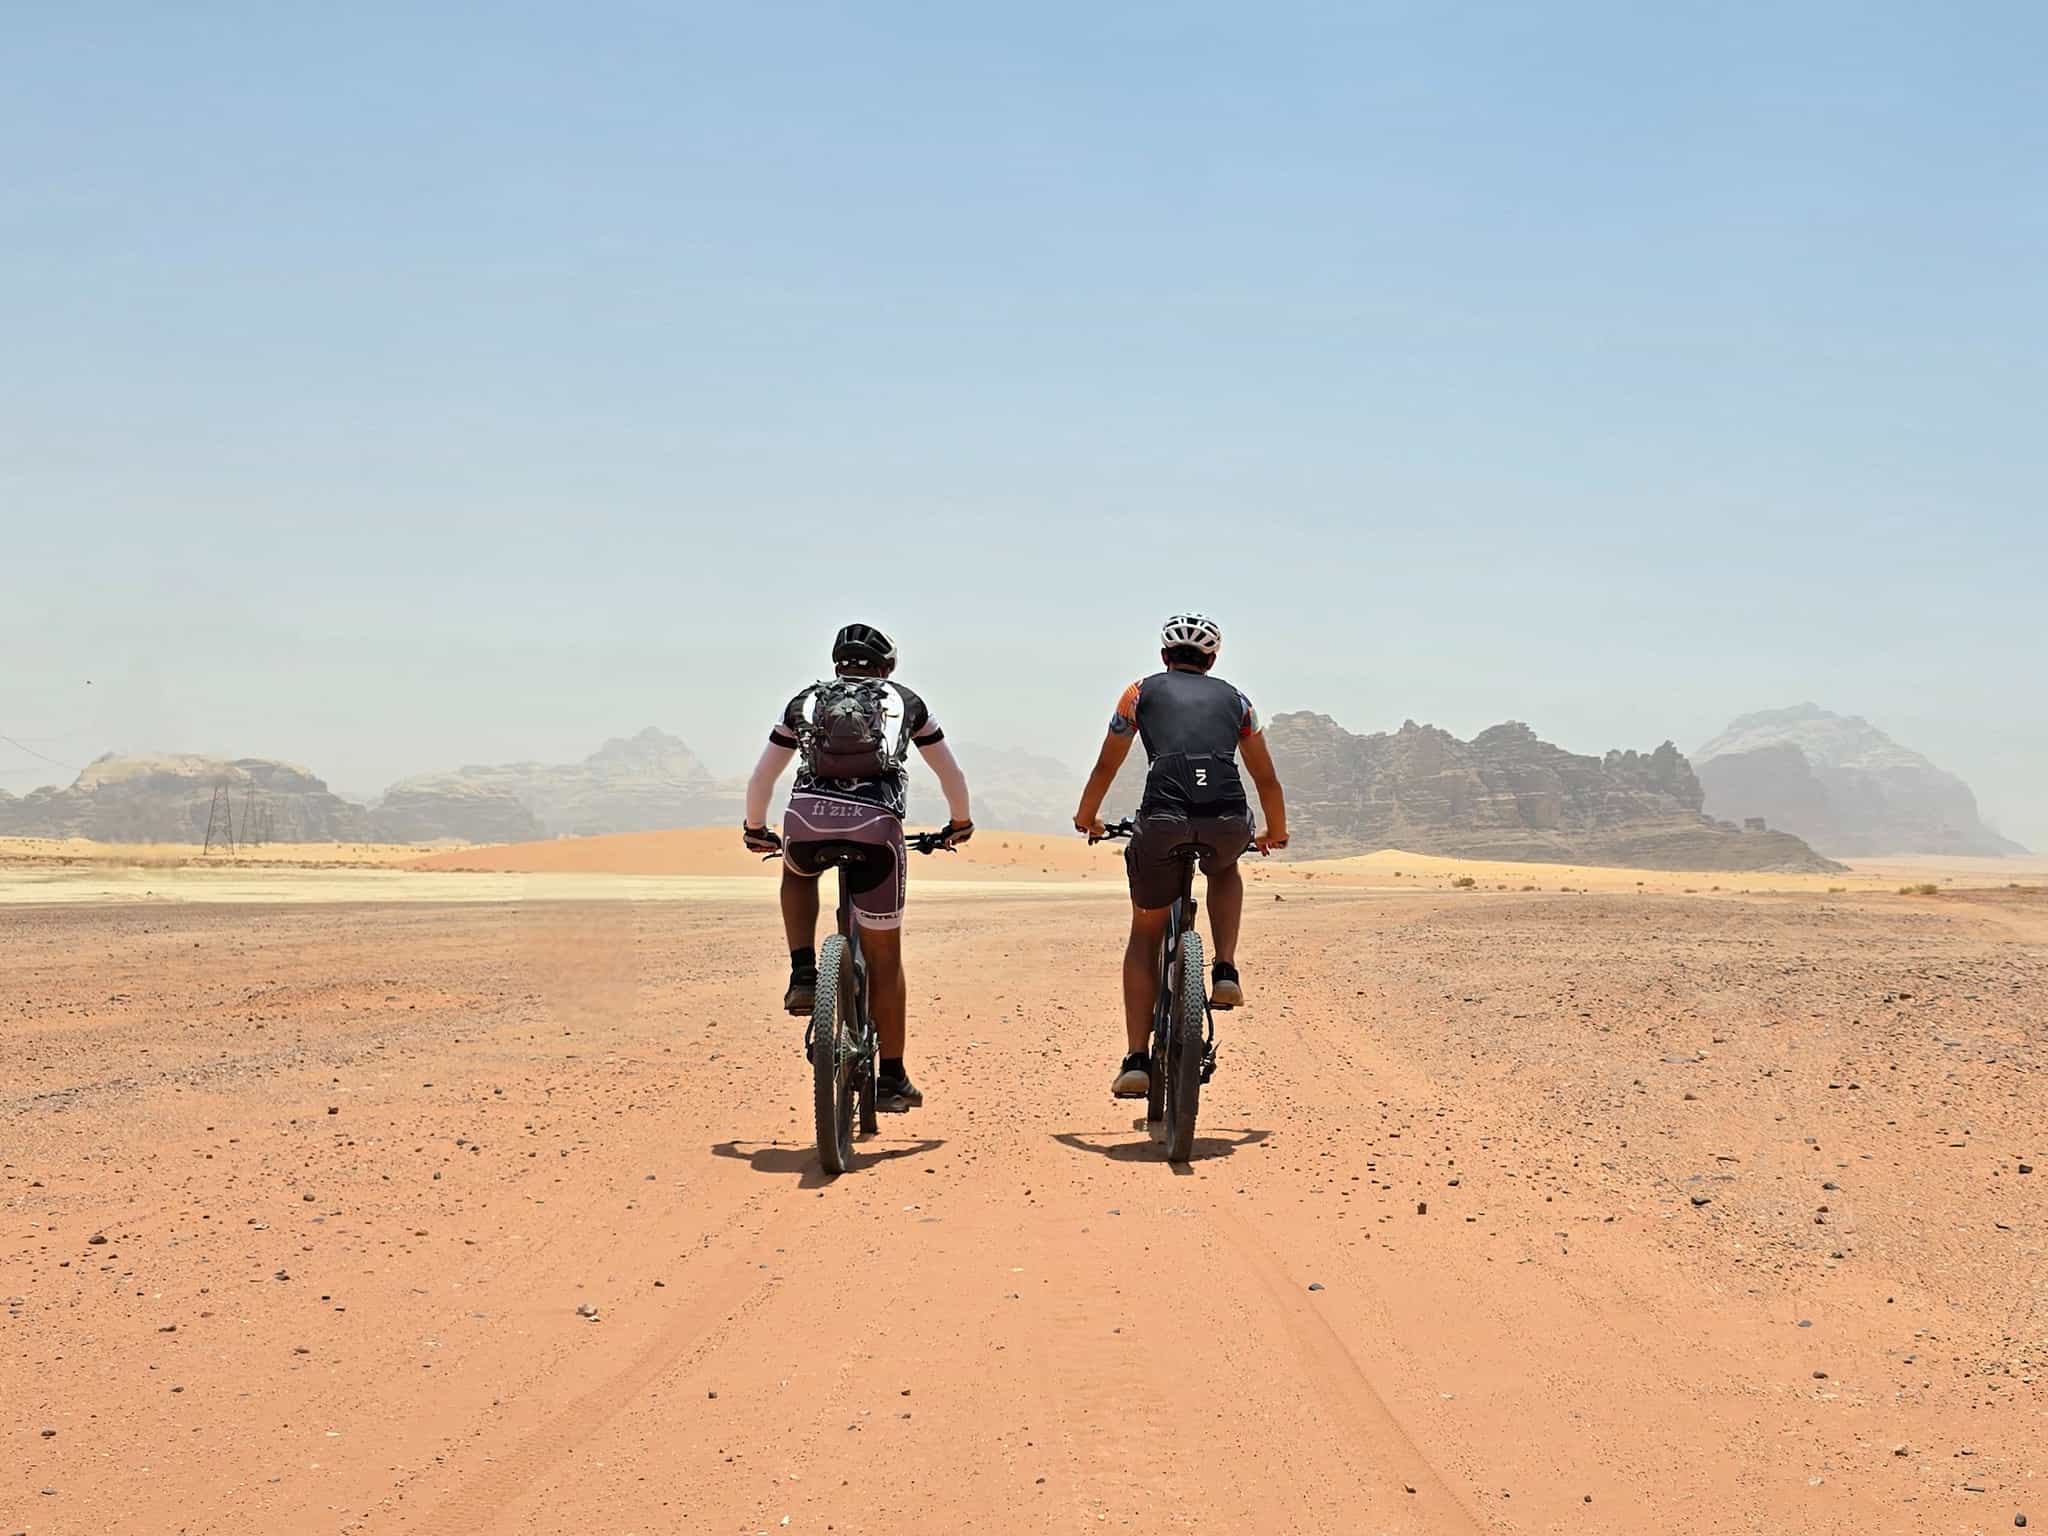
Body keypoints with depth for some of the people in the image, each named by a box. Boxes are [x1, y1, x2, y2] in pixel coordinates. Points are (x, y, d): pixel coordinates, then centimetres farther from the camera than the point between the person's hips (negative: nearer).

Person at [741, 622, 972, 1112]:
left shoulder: (806, 700, 26)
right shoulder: (905, 702, 26)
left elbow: (760, 779, 28)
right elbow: (952, 775, 34)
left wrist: (756, 829, 45)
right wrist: (960, 824, 51)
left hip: (807, 819, 1)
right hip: (876, 827, -1)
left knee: (797, 875, 39)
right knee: (884, 957, 14)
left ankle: (803, 975, 20)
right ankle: (892, 1080, 19)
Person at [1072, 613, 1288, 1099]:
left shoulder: (1143, 691, 22)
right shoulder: (1233, 698, 26)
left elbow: (1106, 767, 28)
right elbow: (1266, 778, 32)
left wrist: (1087, 818, 46)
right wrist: (1276, 832, 49)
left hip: (1163, 822, -1)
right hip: (1228, 825, 1)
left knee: (1145, 935, 18)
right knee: (1224, 870, 39)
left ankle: (1136, 1061, 9)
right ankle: (1225, 972, 19)